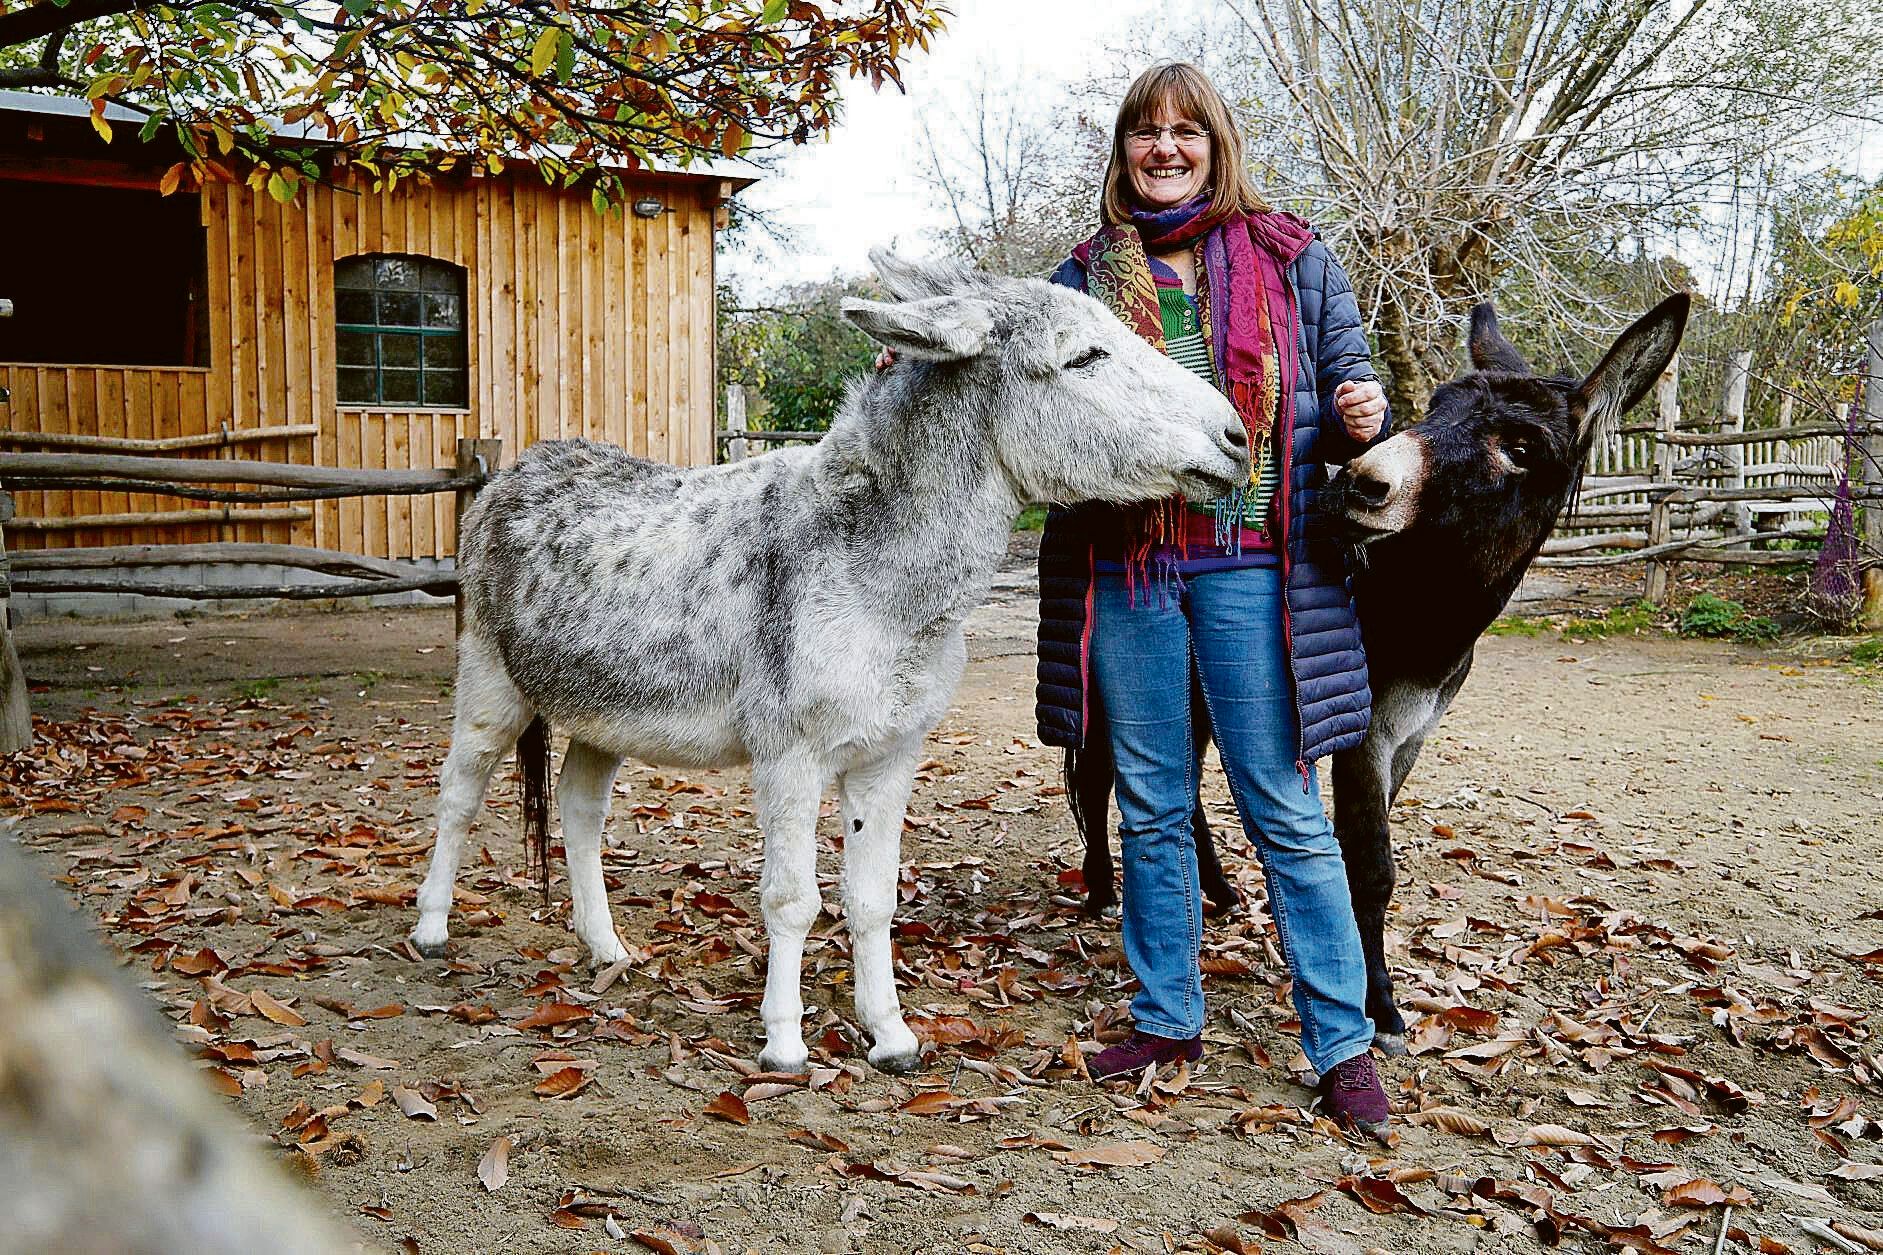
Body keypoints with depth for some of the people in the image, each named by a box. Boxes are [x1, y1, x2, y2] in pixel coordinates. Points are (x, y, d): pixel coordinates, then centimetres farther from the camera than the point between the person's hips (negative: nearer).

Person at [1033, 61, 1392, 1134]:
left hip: (1250, 564, -2)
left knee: (1288, 813, 0)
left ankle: (1344, 1043, 12)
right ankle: (1169, 1018, 26)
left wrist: (1365, 417, -13)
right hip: (1123, 569, 3)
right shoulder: (1086, 275, 11)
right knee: (1152, 808, 11)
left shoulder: (1292, 258, 5)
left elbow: (1349, 383, 10)